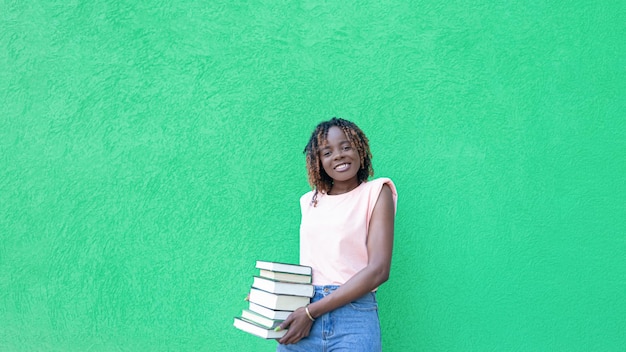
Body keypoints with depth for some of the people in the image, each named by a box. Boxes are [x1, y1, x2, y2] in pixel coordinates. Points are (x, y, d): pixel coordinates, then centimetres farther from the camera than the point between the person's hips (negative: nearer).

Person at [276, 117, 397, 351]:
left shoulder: (375, 192, 0)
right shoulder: (311, 201, 13)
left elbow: (378, 270, -10)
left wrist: (311, 312, -13)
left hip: (354, 317, -3)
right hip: (302, 318, 4)